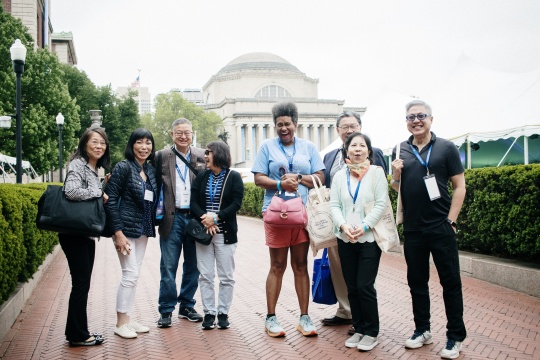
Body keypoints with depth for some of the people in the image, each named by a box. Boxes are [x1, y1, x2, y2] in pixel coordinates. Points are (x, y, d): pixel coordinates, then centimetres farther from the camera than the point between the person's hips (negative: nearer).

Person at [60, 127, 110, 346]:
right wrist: (99, 193, -16)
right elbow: (71, 191, -28)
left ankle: (75, 332, 24)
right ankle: (79, 336, 8)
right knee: (81, 283, -3)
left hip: (87, 235, 9)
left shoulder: (94, 169, 16)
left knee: (82, 283, 14)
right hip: (75, 235, -9)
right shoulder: (78, 165, -11)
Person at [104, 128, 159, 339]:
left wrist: (152, 227, 6)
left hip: (143, 230, 7)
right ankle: (120, 323, 6)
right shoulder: (123, 167, -11)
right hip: (126, 228, -7)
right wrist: (118, 233, -18)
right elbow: (110, 200, -14)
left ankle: (127, 319, 21)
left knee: (134, 275, 11)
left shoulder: (151, 171, 9)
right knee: (130, 274, -6)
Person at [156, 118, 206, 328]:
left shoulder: (201, 156, 6)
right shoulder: (162, 156, 2)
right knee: (168, 267, 2)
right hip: (172, 218, -2)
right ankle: (166, 310, 13)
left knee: (192, 266, 11)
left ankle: (187, 306, 25)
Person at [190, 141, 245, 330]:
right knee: (205, 276, 4)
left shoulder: (234, 177, 0)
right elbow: (193, 202, 3)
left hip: (225, 233, -3)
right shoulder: (201, 177, 10)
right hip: (203, 232, 3)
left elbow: (236, 203, -8)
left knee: (226, 277, 2)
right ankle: (209, 313, 12)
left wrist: (216, 217, -18)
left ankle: (223, 313, 13)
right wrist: (204, 219, -15)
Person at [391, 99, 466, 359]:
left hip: (441, 228, -3)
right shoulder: (400, 151, 8)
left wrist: (451, 220, -9)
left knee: (450, 281, 3)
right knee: (417, 281, 13)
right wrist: (395, 175, -7)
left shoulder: (446, 148, -1)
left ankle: (455, 336, 14)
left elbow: (459, 186, -2)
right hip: (412, 229, 4)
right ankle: (422, 330, 27)